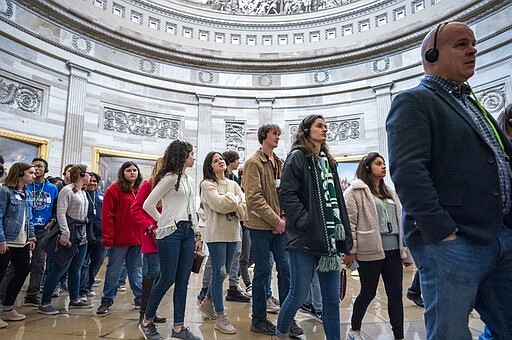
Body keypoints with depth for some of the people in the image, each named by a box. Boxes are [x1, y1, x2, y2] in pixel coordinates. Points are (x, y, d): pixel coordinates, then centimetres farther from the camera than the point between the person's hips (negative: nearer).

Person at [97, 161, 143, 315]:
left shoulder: (141, 191, 10)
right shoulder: (114, 190, -6)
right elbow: (107, 216, -9)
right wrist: (108, 238, -13)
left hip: (137, 239, 5)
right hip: (119, 239, -5)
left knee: (137, 270, 14)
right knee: (113, 270, 6)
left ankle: (140, 299, 25)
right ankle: (107, 301, 20)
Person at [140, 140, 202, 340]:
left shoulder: (189, 180, 17)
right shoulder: (170, 177, -8)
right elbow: (148, 205, -9)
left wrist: (197, 234, 14)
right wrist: (164, 222, 1)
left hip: (187, 232, 7)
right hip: (170, 233, -7)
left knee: (183, 280, 7)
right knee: (167, 279, -1)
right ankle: (147, 322, 19)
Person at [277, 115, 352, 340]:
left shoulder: (328, 160, 18)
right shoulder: (297, 157, -3)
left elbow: (337, 198, 19)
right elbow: (287, 196, -13)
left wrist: (344, 234, 13)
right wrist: (307, 223, -18)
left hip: (330, 239, 7)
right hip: (305, 239, -6)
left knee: (333, 298, 10)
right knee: (299, 296, 3)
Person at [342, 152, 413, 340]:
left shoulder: (390, 193, 18)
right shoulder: (355, 191, -4)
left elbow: (399, 222, 18)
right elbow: (349, 222, -10)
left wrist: (406, 251, 15)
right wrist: (350, 250, -14)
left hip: (393, 250, 6)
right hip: (370, 251, -6)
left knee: (396, 294, 7)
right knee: (368, 293, 6)